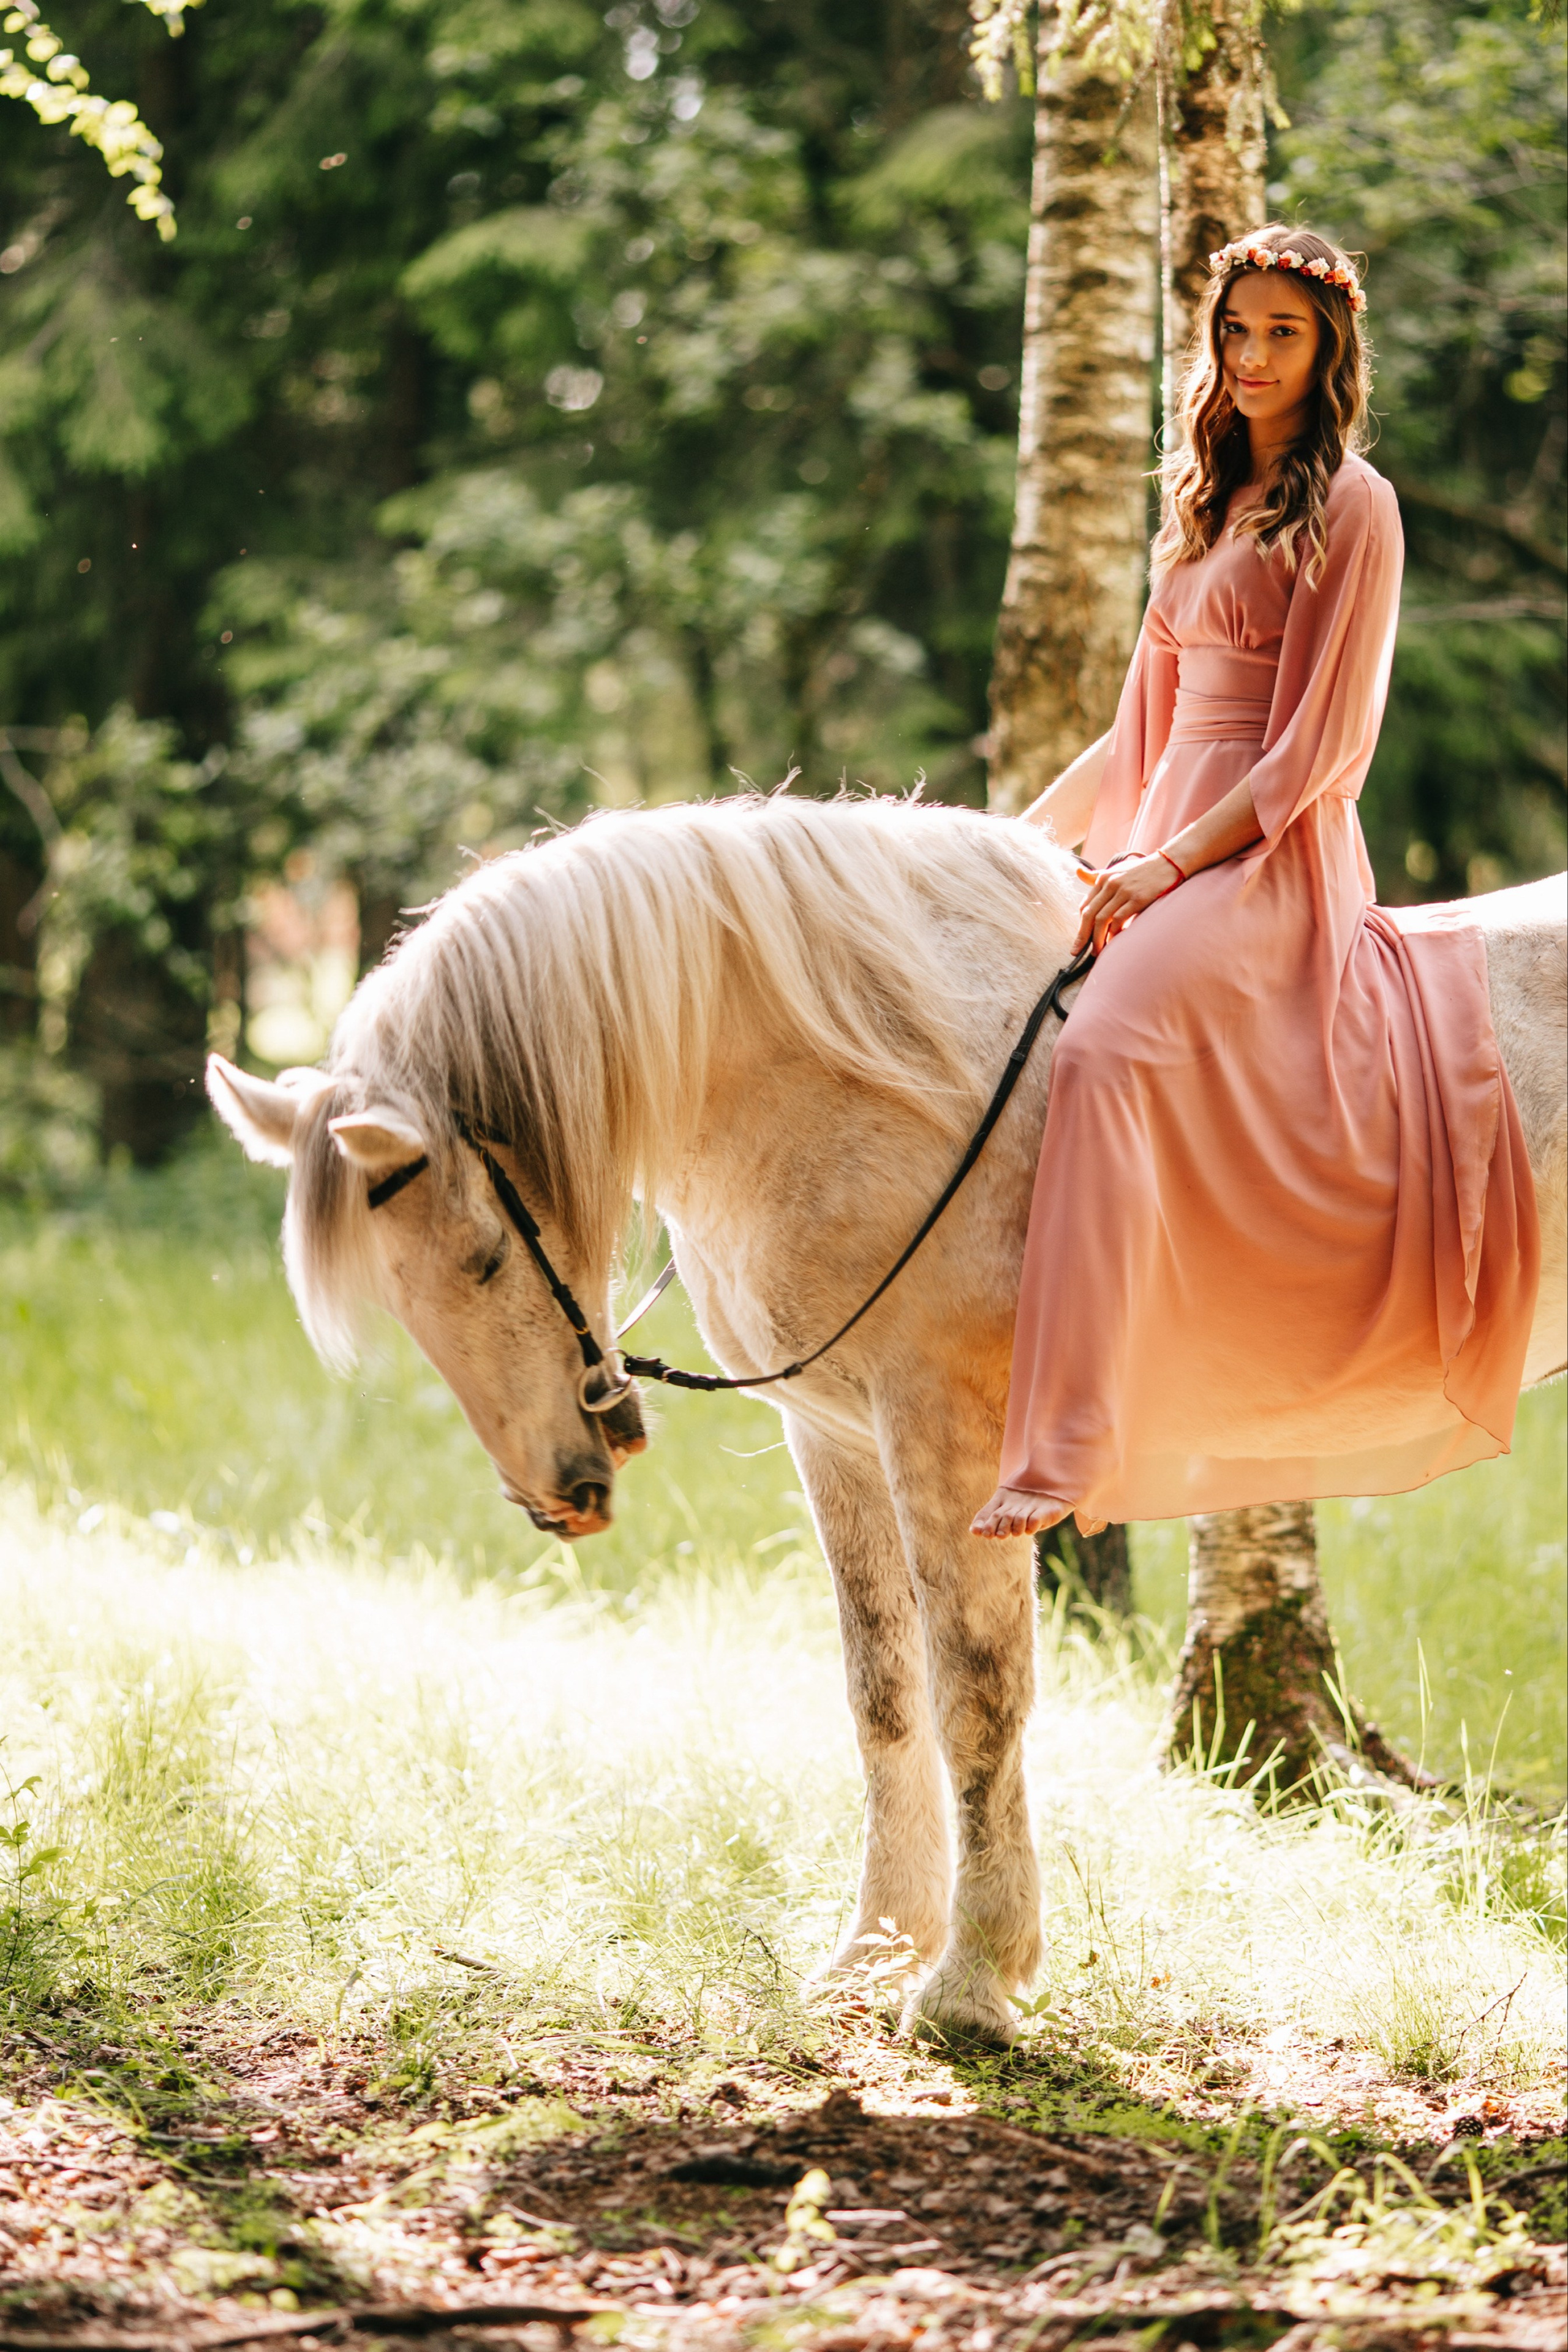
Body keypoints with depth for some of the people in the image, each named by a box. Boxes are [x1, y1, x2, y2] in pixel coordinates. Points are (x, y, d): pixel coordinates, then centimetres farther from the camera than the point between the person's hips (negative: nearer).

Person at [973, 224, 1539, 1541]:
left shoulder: (1351, 508, -3)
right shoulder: (1208, 507, 22)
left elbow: (1322, 744, -10)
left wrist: (1175, 862, -17)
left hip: (1273, 858, -10)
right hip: (1167, 850, 10)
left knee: (1102, 1051, -33)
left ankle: (1064, 1455, -42)